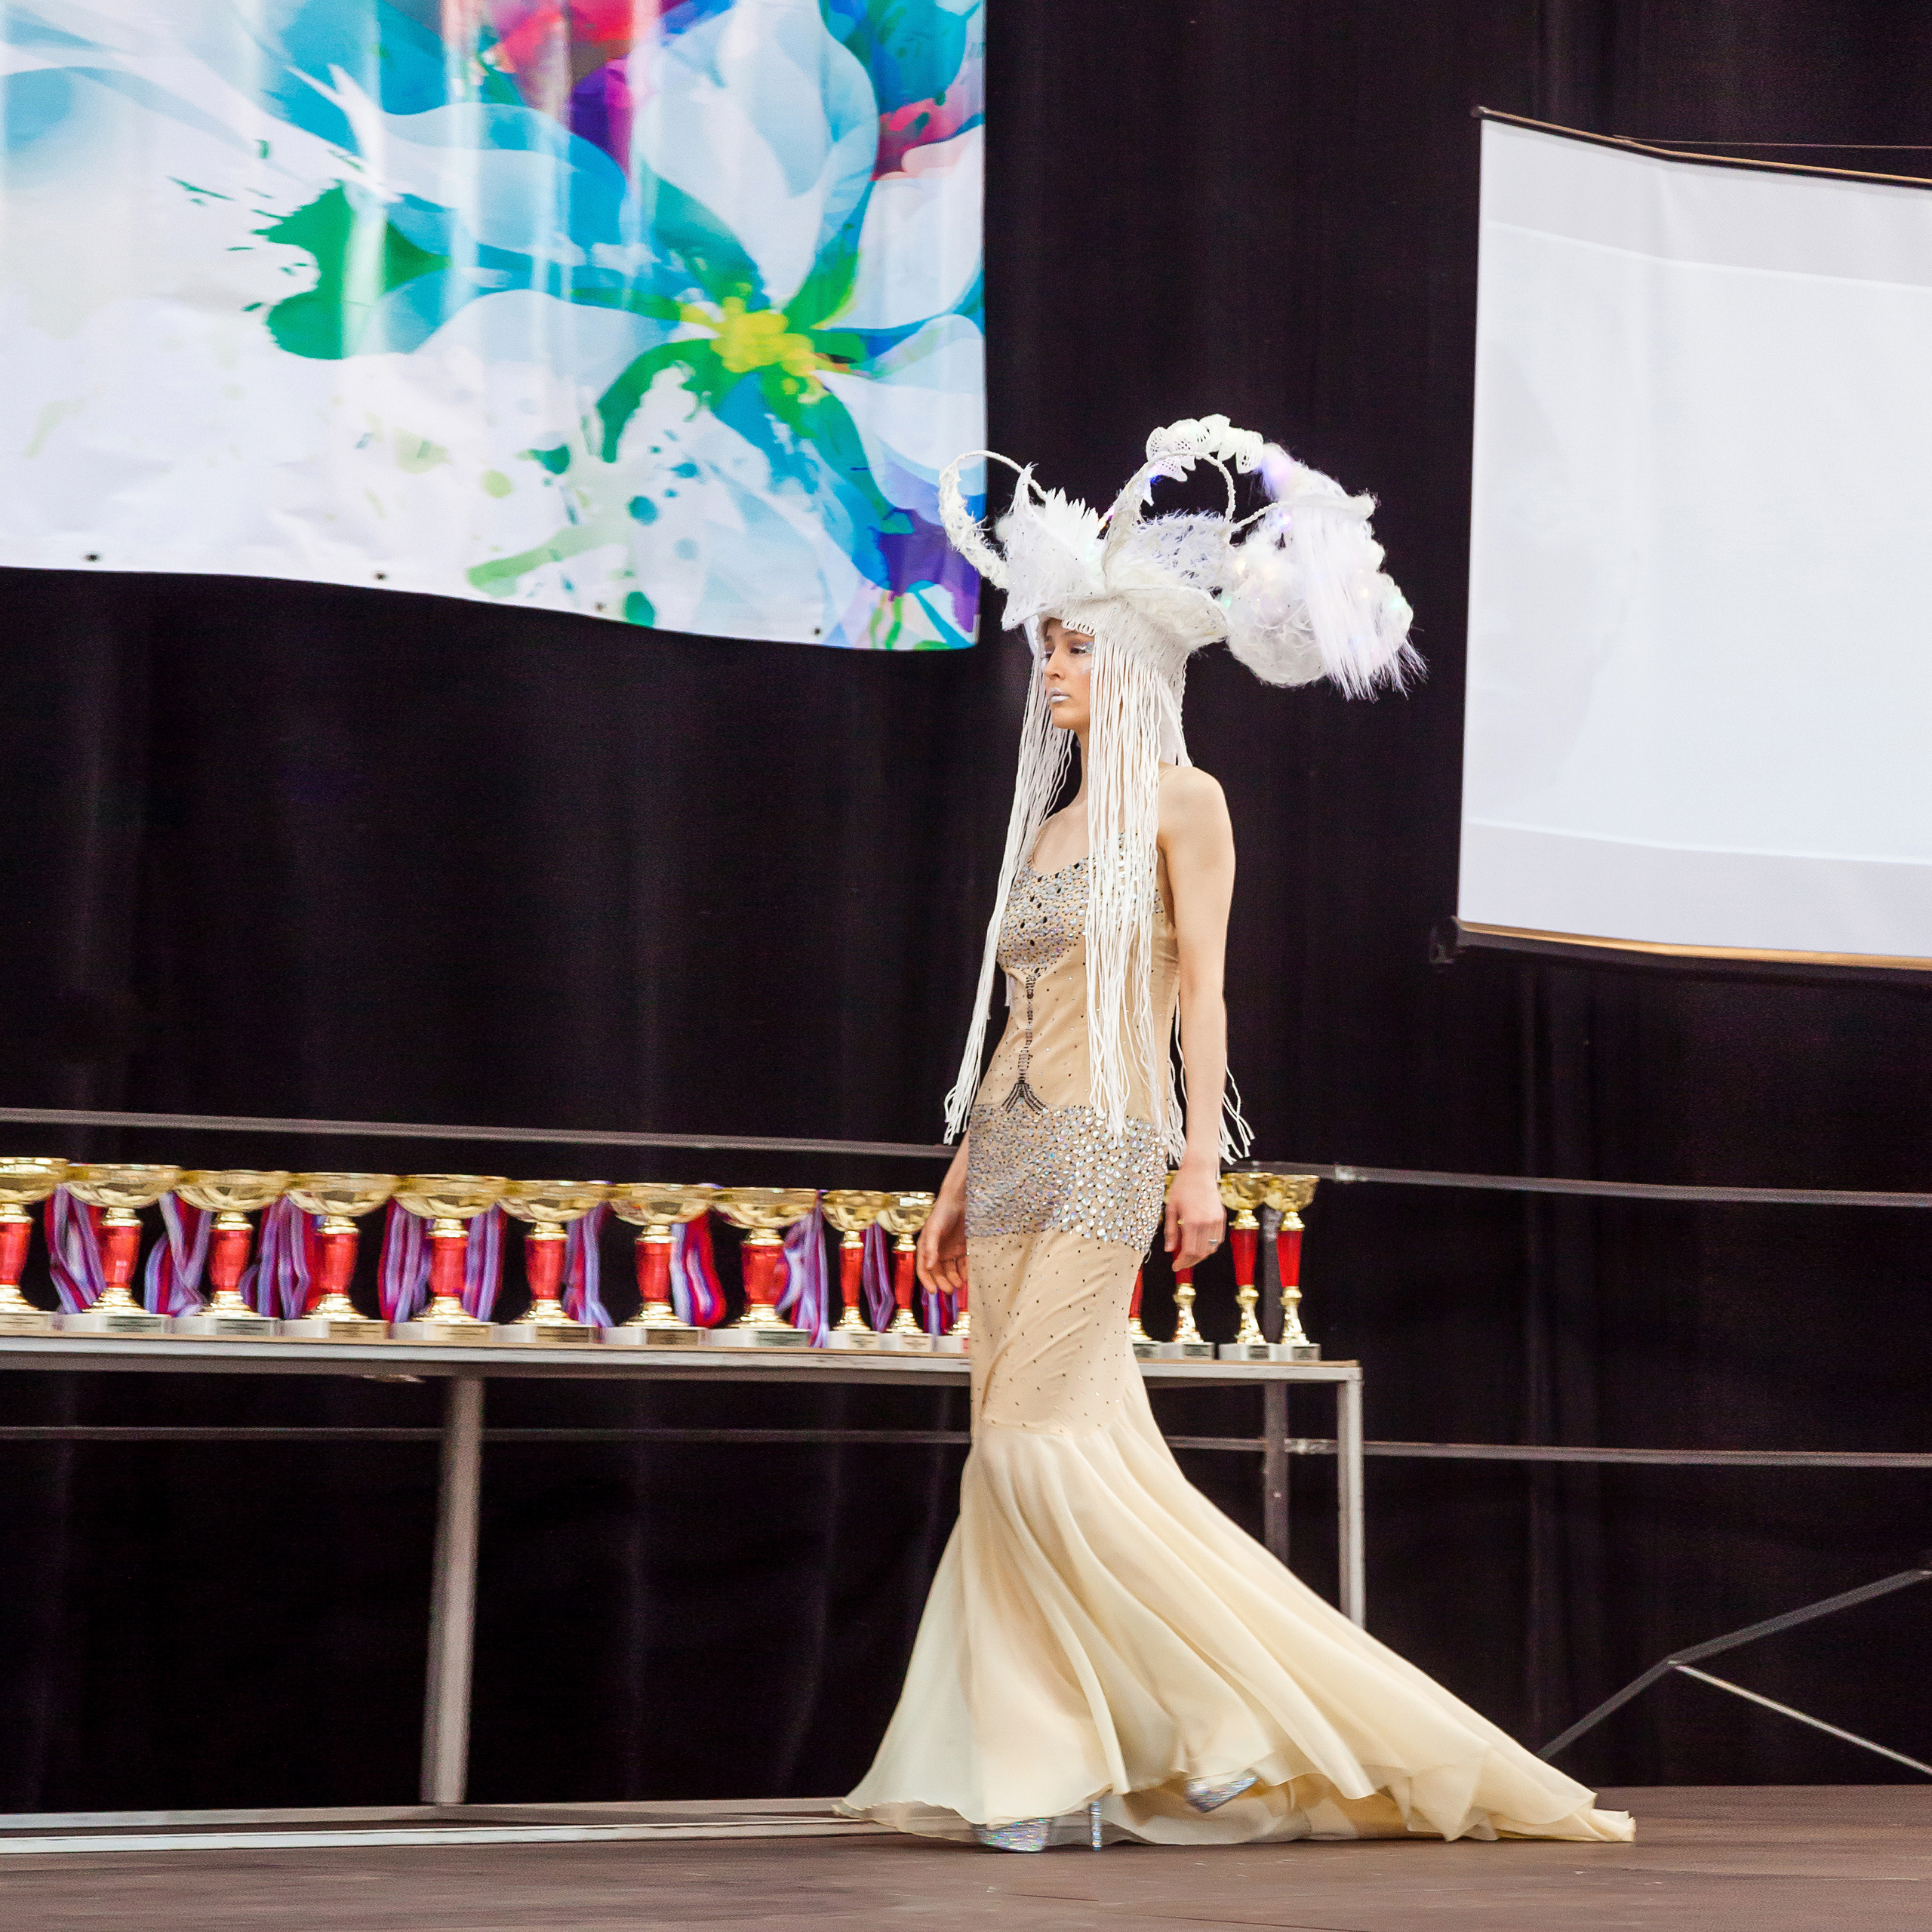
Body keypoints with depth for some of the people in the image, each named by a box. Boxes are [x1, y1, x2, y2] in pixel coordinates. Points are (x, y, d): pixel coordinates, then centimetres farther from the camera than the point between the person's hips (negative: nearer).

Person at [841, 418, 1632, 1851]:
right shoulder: (1050, 822, 19)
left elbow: (1202, 988, -7)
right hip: (1013, 1152, 7)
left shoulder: (1181, 799, -1)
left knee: (1040, 1440, -14)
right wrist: (957, 1188, 18)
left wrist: (1202, 1153, -16)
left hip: (1107, 1148, -7)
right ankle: (1050, 1772, 6)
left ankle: (1233, 1714, -3)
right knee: (1037, 1451, 3)